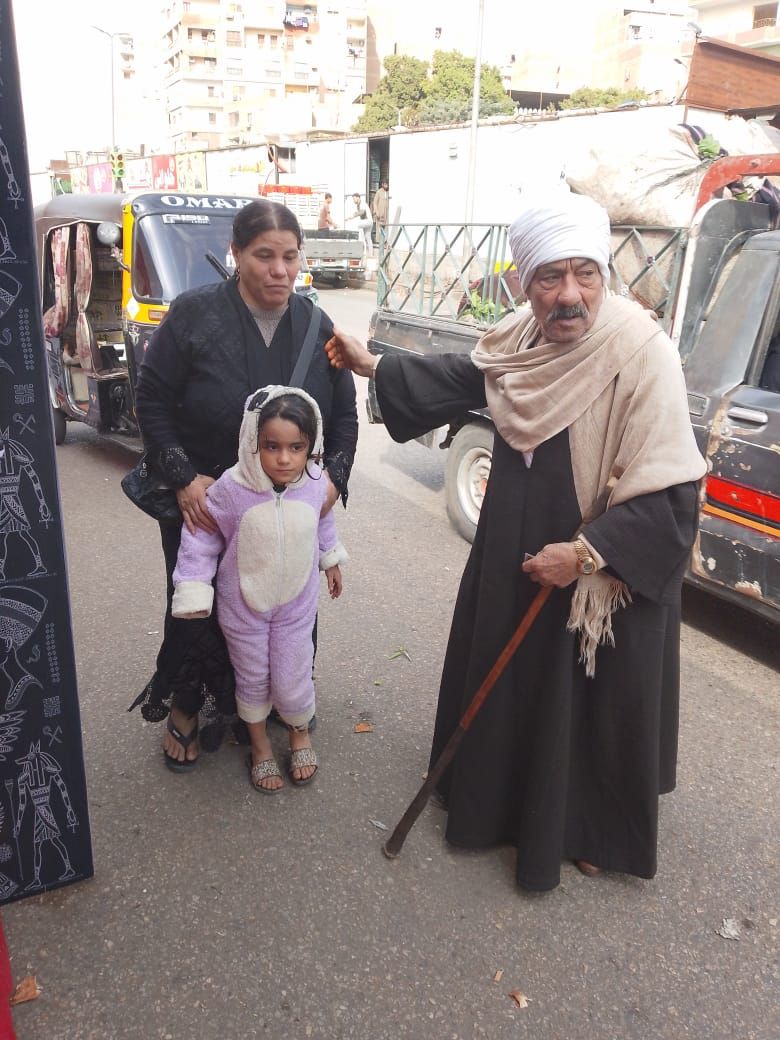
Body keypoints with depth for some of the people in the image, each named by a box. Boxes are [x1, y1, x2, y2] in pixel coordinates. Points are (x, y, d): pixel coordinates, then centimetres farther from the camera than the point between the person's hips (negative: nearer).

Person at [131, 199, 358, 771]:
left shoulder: (317, 326, -1)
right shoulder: (194, 314, -12)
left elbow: (345, 413, 5)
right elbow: (152, 401, -8)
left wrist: (333, 476, -8)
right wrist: (184, 478, -16)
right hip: (202, 502, -2)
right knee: (199, 610, 9)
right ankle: (184, 708, 35)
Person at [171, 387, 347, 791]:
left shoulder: (315, 485, -16)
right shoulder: (230, 489, -25)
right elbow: (200, 538, -12)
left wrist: (331, 561, 21)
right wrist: (193, 591, -13)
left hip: (296, 604, 1)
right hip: (243, 606, -1)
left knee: (292, 682, 9)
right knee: (252, 680, 17)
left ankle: (300, 732, 42)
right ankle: (259, 745, 43)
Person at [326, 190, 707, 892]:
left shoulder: (642, 354, -24)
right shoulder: (519, 339, -3)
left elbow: (671, 493, -25)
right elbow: (461, 377, 17)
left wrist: (585, 552, -26)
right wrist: (372, 366, 20)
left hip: (607, 578, -6)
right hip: (513, 554, 7)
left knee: (592, 703, 11)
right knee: (504, 672, 22)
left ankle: (593, 832, 38)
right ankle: (499, 790, 50)